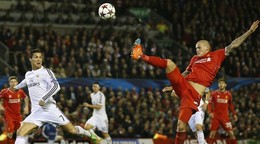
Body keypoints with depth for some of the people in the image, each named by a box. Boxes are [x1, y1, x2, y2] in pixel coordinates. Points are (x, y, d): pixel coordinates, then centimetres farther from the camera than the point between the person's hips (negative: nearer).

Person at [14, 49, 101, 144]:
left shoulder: (46, 71, -2)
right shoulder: (28, 74, 16)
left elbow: (56, 86, -16)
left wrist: (44, 98, -26)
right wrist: (17, 87, 60)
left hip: (49, 109, -5)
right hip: (36, 112, 5)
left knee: (72, 130, -3)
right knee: (20, 132, -15)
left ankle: (91, 135, 24)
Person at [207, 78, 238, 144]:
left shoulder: (228, 94, 3)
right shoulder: (214, 93, -2)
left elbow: (230, 105, 17)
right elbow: (210, 103, 3)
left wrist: (234, 114, 17)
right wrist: (210, 112, -12)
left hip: (225, 117, 1)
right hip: (215, 116, -1)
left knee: (231, 133, -3)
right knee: (212, 133, -1)